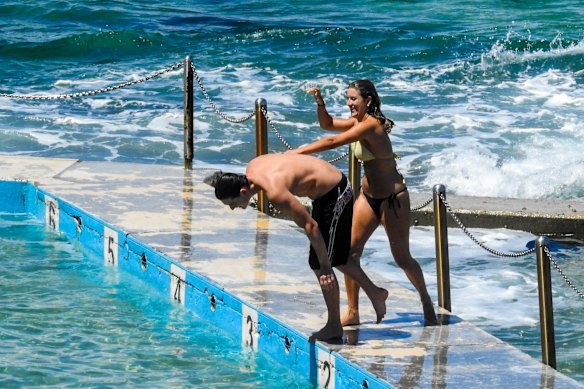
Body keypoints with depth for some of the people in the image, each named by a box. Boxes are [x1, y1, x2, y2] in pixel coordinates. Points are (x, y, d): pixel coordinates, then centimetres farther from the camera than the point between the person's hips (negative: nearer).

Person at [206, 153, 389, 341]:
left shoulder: (274, 191, -33)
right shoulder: (252, 168, -6)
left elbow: (310, 225, -30)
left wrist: (325, 266, -25)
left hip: (334, 196, -10)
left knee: (320, 265, -2)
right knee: (336, 256, 23)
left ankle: (334, 326, 10)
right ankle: (374, 293, 37)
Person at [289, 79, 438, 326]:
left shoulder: (371, 125, -23)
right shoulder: (359, 121, 4)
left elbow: (333, 142, -28)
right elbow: (327, 124, 15)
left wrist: (297, 152, -26)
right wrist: (320, 102, -3)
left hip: (392, 197, -9)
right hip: (368, 196, 9)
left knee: (402, 258, 3)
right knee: (350, 250, 1)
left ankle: (427, 304, 24)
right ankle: (352, 312, 7)